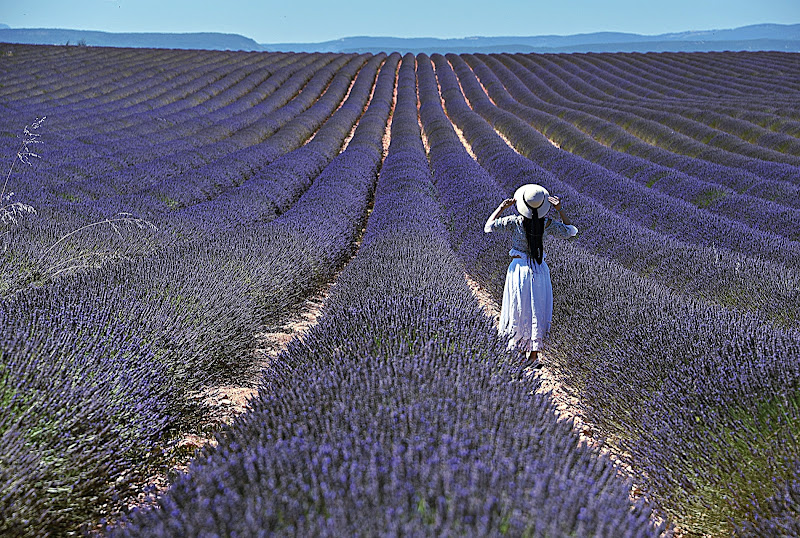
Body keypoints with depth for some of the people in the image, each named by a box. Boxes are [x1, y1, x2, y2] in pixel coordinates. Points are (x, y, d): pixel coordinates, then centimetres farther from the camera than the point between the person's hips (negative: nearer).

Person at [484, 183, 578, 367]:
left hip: (519, 267, -1)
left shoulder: (515, 222, -12)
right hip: (540, 270, 1)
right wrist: (560, 210, 4)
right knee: (537, 312, 9)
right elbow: (570, 231, 8)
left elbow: (488, 226, -4)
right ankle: (533, 354, 11)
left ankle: (521, 349, 20)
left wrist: (501, 208, -1)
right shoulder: (547, 224, -7)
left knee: (519, 310, 12)